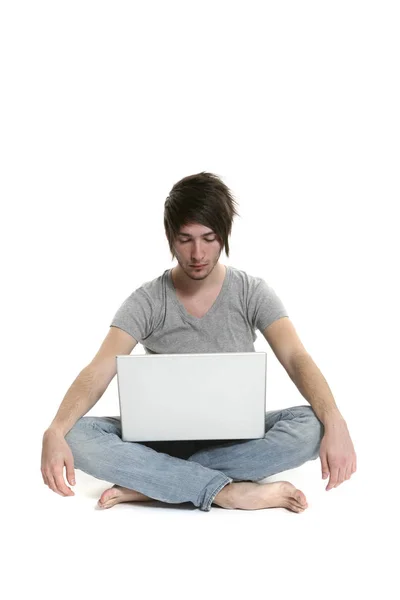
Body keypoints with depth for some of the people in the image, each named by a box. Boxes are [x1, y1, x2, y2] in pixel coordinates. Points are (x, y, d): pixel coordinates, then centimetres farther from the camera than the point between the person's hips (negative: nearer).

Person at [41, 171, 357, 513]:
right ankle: (227, 491, -32)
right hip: (165, 438, 0)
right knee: (76, 437, -28)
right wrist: (55, 432, -37)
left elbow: (296, 358, -18)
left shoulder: (252, 293, -6)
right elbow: (99, 371, -18)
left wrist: (334, 422, -37)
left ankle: (148, 482, -27)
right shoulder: (146, 302, -7)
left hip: (237, 437, 1)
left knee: (312, 426, -31)